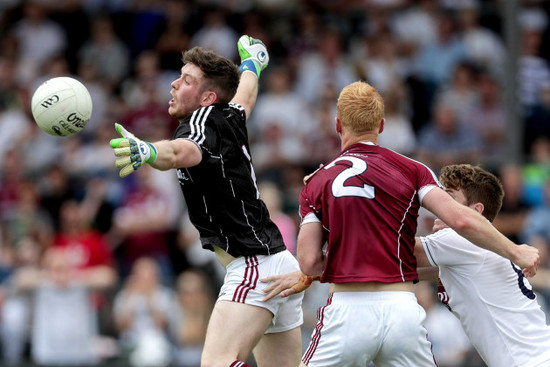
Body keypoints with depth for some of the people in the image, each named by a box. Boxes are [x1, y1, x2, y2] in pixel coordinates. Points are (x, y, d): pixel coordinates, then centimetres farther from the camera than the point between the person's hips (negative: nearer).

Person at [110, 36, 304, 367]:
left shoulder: (204, 120, -11)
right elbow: (245, 96, 38)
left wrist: (148, 151, -58)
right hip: (280, 263, 10)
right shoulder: (230, 118, 13)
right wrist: (251, 64, 60)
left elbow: (183, 152, -37)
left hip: (254, 266, -10)